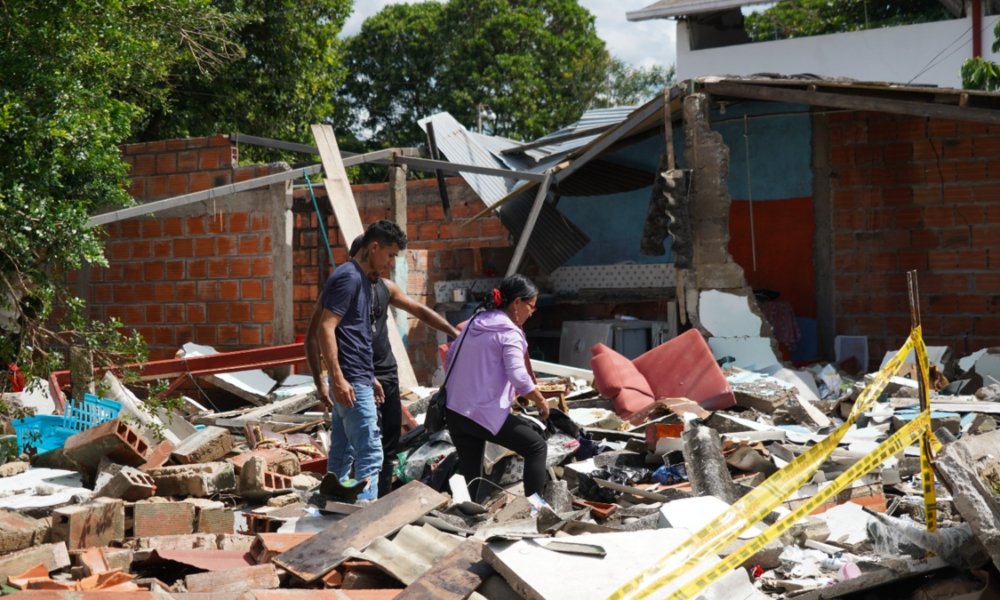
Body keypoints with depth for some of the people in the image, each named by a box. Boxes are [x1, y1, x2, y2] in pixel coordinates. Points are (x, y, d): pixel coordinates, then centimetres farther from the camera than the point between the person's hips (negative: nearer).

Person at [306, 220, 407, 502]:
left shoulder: (360, 279, 18)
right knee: (369, 455, -9)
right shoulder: (349, 277, -12)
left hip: (352, 381, 10)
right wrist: (337, 378, -26)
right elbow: (325, 329, -20)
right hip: (352, 383, -10)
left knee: (342, 455, 12)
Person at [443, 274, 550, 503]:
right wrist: (541, 402, -6)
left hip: (454, 411, 8)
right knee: (536, 447, 7)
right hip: (485, 413, -8)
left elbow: (450, 357, 22)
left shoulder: (475, 321, 14)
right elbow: (519, 378, -20)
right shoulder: (509, 333, -9)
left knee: (470, 477, 14)